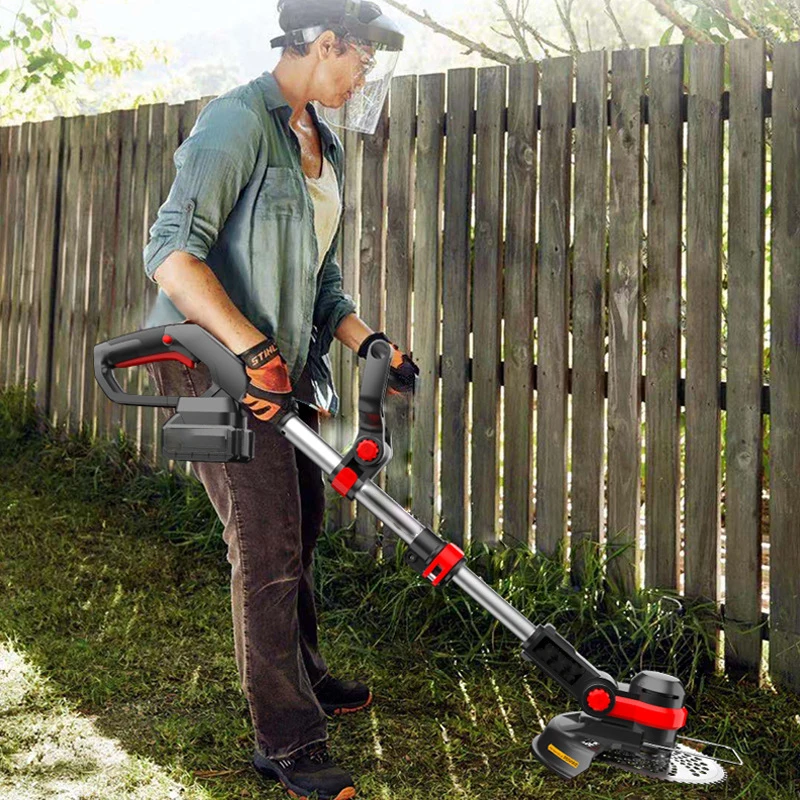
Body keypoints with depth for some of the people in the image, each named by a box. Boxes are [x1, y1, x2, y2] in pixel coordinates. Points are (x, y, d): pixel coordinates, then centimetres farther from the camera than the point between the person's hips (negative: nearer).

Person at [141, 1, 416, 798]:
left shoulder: (322, 147, 14)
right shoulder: (238, 122, -15)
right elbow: (171, 251, -25)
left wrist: (367, 341, 7)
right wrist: (252, 350, -31)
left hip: (280, 365, 10)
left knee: (299, 525, 20)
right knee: (268, 546, -7)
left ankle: (304, 679, 41)